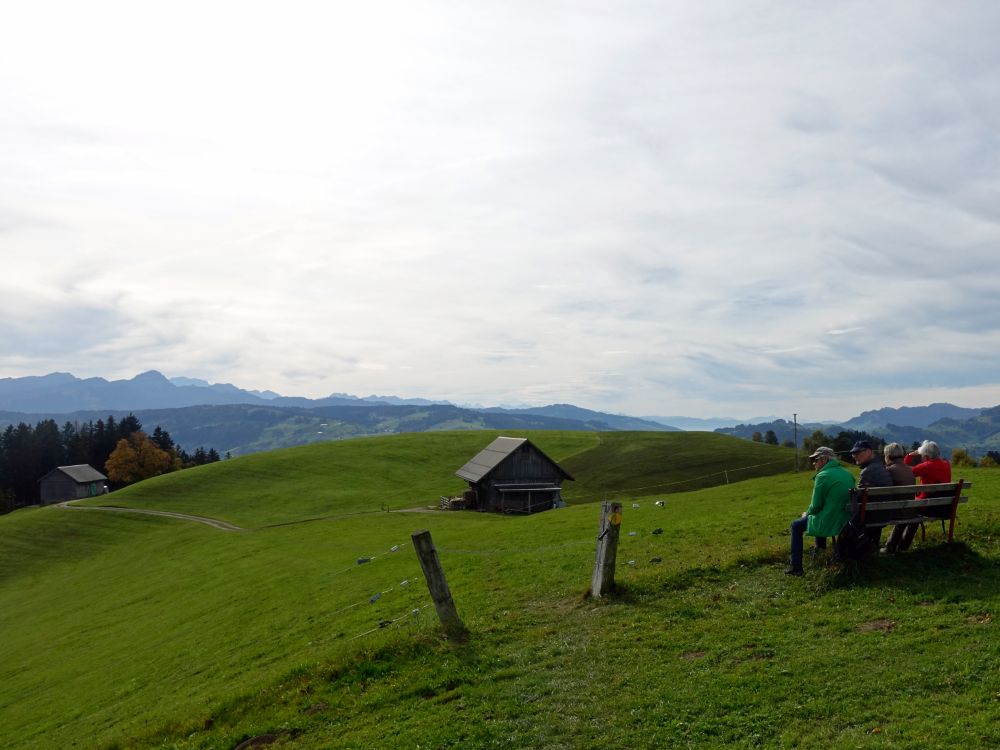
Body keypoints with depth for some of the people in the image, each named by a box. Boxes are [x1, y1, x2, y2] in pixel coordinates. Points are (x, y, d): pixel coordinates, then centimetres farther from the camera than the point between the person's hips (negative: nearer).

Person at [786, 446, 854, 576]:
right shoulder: (848, 474, 6)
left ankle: (795, 566, 8)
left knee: (796, 526, 10)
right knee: (820, 515, 35)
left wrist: (807, 514, 7)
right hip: (847, 520, 8)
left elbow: (816, 506, -14)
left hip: (830, 524, -8)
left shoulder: (823, 476, -18)